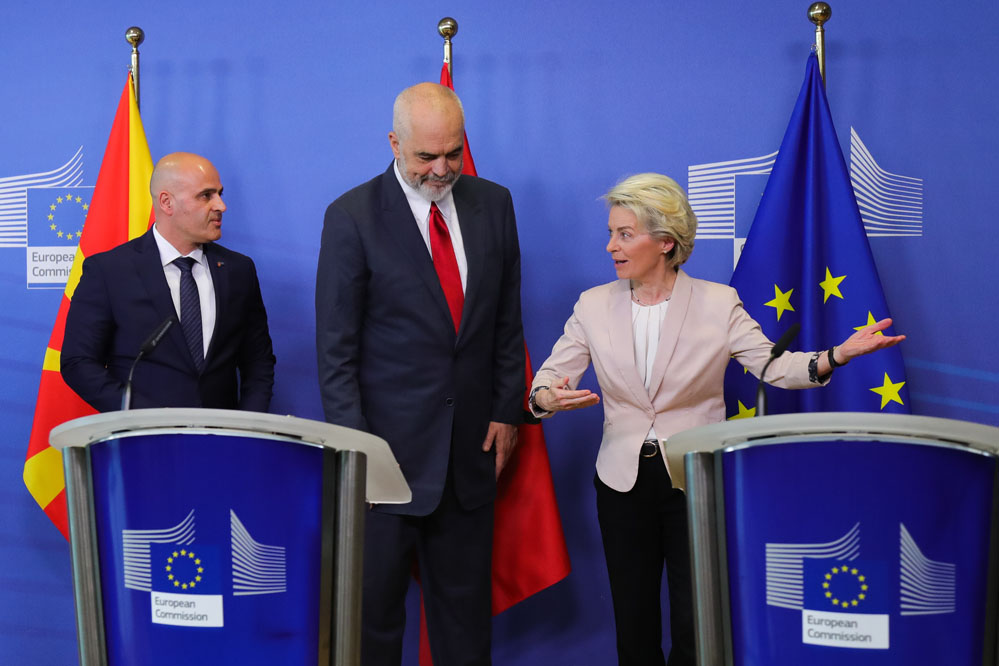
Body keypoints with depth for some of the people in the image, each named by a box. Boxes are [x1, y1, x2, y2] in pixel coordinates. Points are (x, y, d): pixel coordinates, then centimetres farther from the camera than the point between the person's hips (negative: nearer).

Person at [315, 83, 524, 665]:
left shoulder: (492, 204, 6)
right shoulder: (352, 217, -7)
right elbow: (336, 349, -6)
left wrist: (507, 411, 6)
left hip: (472, 445, 4)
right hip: (388, 448, -3)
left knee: (466, 607, 13)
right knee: (374, 609, 6)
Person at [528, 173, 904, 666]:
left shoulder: (717, 303, -5)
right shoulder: (594, 305, 2)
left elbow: (774, 365, -9)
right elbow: (550, 374, 1)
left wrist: (837, 355, -26)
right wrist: (547, 397, -23)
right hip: (623, 481, 2)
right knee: (633, 621, 11)